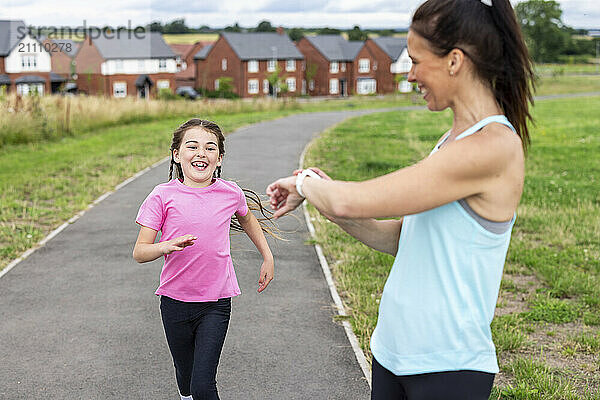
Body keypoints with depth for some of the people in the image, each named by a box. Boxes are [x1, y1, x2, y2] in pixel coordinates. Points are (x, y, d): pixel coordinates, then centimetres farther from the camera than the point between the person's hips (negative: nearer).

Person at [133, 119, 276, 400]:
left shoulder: (230, 193, -3)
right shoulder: (164, 196, -9)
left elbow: (247, 219, 21)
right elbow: (139, 252, -9)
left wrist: (267, 257, 21)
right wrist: (168, 246, -28)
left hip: (216, 304, 0)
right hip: (175, 301, 0)